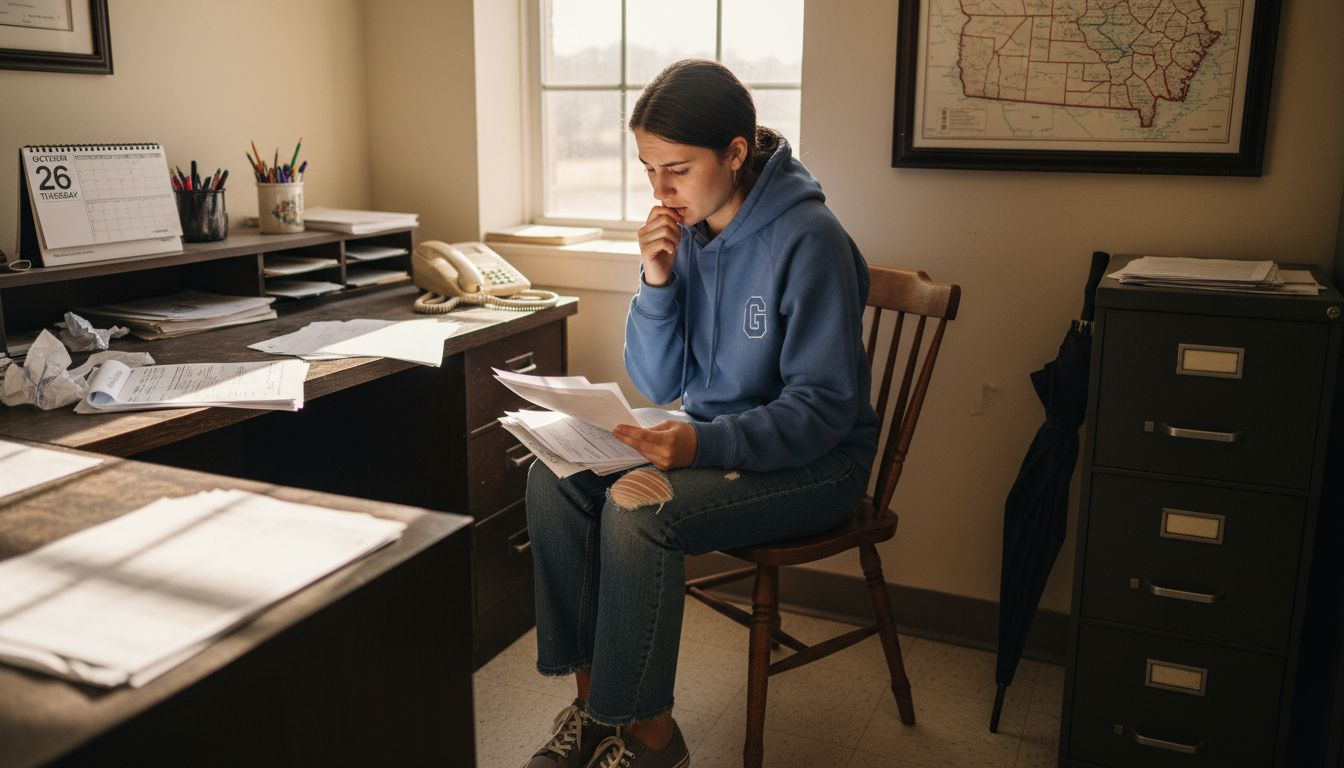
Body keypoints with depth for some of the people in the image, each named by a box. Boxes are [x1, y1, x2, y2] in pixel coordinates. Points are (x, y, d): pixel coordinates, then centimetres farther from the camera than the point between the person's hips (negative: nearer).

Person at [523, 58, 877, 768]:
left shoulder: (808, 240, -19)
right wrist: (657, 283, -13)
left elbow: (824, 407, -20)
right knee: (553, 477, -13)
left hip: (813, 461, -6)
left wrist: (706, 445, -33)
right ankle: (593, 695, -2)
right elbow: (660, 385, 3)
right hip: (708, 437, 7)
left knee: (637, 508, -28)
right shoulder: (684, 231, 1)